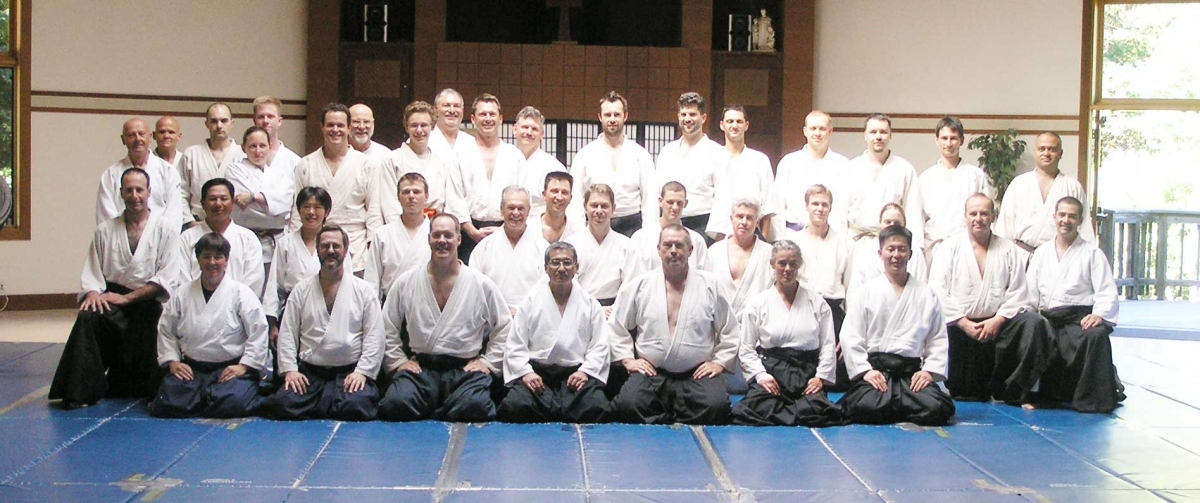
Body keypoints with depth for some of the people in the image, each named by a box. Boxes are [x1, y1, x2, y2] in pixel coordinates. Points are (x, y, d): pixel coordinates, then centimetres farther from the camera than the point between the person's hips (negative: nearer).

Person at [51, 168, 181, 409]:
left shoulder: (166, 229, 1)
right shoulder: (105, 230, 10)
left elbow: (167, 278, -7)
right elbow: (92, 271, 8)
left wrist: (127, 298, -14)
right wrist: (93, 293, -16)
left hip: (148, 302, -1)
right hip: (112, 301, 1)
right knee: (88, 317, -33)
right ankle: (80, 391, -26)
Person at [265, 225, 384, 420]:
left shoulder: (364, 290, 7)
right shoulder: (301, 290, 13)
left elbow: (374, 336, 1)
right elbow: (287, 333, 8)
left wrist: (362, 371, -10)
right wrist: (289, 369, -5)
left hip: (351, 373, -2)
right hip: (309, 373, 2)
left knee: (357, 405, -32)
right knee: (283, 404, -26)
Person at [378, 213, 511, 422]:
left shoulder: (482, 284, 7)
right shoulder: (405, 283, 11)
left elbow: (504, 328, 12)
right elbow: (388, 329, 14)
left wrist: (488, 362, 4)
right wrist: (398, 361, 5)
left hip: (465, 368, 0)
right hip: (419, 367, 0)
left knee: (475, 405, -33)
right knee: (396, 404, -32)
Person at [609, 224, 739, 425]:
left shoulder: (711, 285, 9)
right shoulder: (639, 286, 9)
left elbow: (730, 332, 13)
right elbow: (616, 327, 14)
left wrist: (720, 362, 4)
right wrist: (628, 359, 5)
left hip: (698, 374, 0)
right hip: (650, 373, 0)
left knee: (716, 406, -31)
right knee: (626, 406, -30)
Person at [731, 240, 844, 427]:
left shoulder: (817, 302, 13)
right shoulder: (758, 303, 10)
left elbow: (828, 344, 10)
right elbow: (746, 349, 7)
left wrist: (821, 376, -4)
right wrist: (761, 375, -8)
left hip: (807, 374, 1)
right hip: (770, 373, -1)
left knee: (816, 410, -30)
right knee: (765, 409, -33)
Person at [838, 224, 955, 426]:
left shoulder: (927, 294, 12)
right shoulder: (865, 293, 7)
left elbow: (938, 339, 10)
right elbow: (850, 337, 2)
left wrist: (930, 370, -4)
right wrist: (865, 370, -10)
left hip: (912, 373, 2)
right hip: (874, 369, -2)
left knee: (935, 409, -27)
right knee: (868, 408, -33)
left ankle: (890, 408, 2)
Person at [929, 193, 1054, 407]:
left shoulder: (1009, 251, 13)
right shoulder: (950, 247, 7)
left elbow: (1018, 293, 5)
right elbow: (938, 291, -3)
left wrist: (998, 320, -12)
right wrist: (964, 323, -12)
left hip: (997, 323, 2)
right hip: (959, 325, -2)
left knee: (1033, 323, -26)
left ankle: (1016, 392, -14)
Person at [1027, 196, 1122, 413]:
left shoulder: (1092, 253, 7)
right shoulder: (1041, 253, 19)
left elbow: (1107, 291, -1)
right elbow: (1031, 292, 14)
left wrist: (1099, 314, -20)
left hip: (1080, 318, -4)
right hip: (1049, 320, 4)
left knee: (1096, 336, -37)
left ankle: (1099, 395, -25)